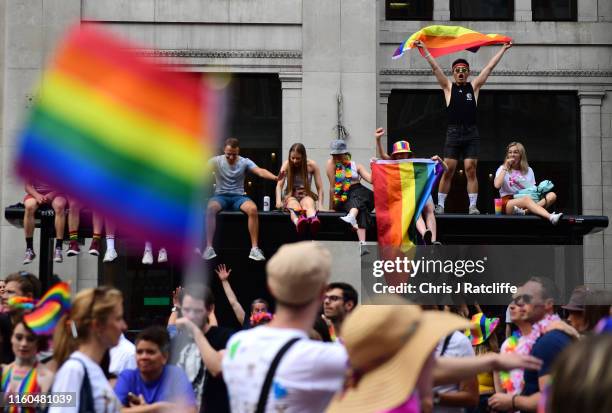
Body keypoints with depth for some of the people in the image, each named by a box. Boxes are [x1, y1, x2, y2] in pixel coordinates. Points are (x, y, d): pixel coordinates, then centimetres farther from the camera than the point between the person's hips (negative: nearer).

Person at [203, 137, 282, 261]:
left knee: (253, 209, -31)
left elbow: (260, 171, -15)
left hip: (238, 196, 1)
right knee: (209, 208, -35)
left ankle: (254, 248, -28)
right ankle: (209, 248, -29)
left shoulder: (245, 162, 0)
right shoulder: (217, 161, -1)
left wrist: (275, 177, -35)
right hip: (221, 196, -1)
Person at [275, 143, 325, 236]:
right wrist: (278, 201, -29)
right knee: (294, 205, -37)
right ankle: (298, 222, -73)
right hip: (291, 196, 0)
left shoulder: (312, 165, -2)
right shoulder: (287, 165, -2)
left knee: (309, 203, -37)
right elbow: (279, 185, -10)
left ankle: (314, 221, -73)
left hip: (306, 196, 0)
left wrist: (320, 205, -15)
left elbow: (320, 188, -1)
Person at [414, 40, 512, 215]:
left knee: (471, 170, -4)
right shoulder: (448, 87, 9)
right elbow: (434, 66, 5)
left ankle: (473, 206, -1)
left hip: (471, 134, 1)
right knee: (448, 170, -3)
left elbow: (490, 66, 12)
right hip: (453, 133, -1)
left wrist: (503, 49, 14)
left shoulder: (474, 87, 11)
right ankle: (440, 205, 3)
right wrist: (423, 48, 2)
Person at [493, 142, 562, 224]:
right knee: (527, 199, -38)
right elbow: (497, 185, -9)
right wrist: (505, 168, -5)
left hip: (525, 201, 4)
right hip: (507, 203, -4)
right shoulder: (502, 169, 11)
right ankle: (551, 217, -61)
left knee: (552, 195, -20)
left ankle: (525, 211, -42)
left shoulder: (528, 170, 20)